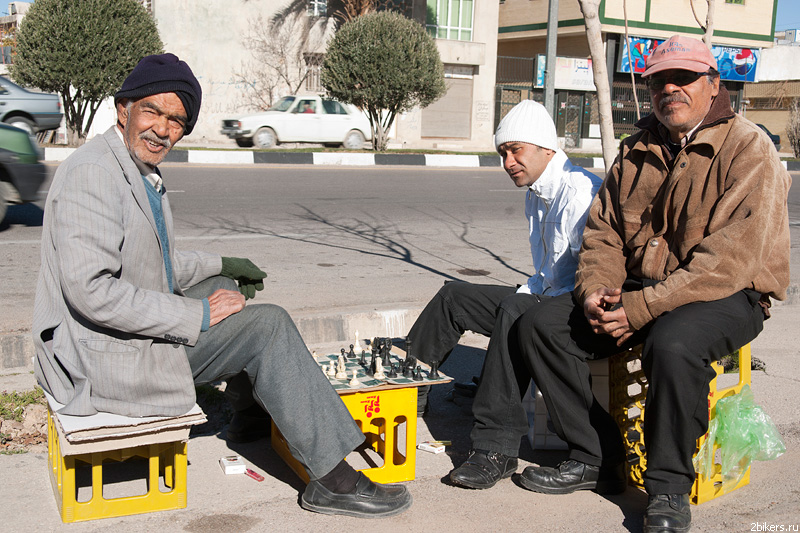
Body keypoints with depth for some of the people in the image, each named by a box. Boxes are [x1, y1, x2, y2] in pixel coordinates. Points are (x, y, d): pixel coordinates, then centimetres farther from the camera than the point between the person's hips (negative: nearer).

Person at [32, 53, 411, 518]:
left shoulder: (144, 173, 11)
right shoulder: (92, 173, -20)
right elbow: (90, 290, -29)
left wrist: (220, 266, 15)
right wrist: (197, 316, -25)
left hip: (138, 325, 10)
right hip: (107, 359, -10)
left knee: (223, 286, 23)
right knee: (269, 324, -14)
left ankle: (256, 405, 35)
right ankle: (334, 480, -10)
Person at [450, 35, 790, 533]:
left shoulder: (749, 148, -11)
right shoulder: (638, 150, 11)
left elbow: (730, 258, -22)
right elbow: (603, 231, 11)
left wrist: (641, 308, -26)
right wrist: (595, 291, -11)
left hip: (728, 295, -6)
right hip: (639, 286, 7)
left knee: (672, 343, -38)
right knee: (541, 324, -9)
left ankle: (669, 487, -16)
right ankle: (597, 458, 0)